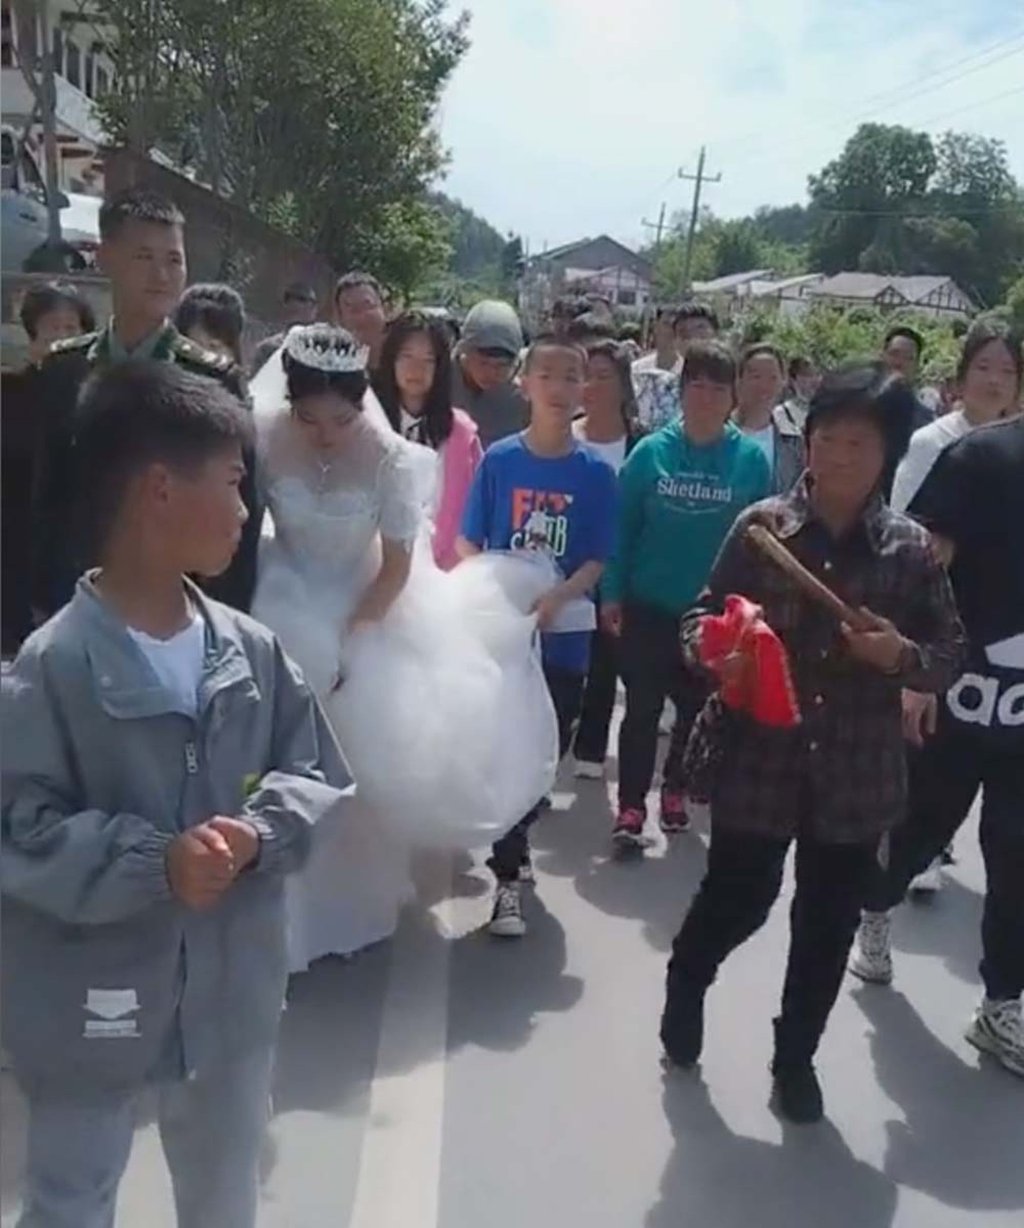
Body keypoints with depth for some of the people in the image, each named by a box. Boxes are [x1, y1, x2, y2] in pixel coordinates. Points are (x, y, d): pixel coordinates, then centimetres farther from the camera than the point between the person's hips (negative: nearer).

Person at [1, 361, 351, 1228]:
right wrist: (154, 863, -31)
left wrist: (258, 833, -19)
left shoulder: (252, 651, -6)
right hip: (94, 1006, -4)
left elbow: (317, 774, 0)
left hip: (231, 995, 5)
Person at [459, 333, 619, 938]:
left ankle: (512, 838, 38)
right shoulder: (499, 459, -3)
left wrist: (553, 600, -20)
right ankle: (509, 877, 15)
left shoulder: (596, 471, -3)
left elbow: (598, 560, -4)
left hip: (564, 632, 1)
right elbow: (467, 542, 1)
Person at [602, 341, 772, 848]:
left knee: (697, 710, 16)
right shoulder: (651, 451, -6)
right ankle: (631, 806, 12)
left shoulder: (751, 459, -5)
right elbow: (623, 526, -3)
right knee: (643, 709, 3)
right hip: (648, 606, -1)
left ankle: (675, 792, 36)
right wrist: (611, 593, -6)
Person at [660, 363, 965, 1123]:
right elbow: (703, 618, 1)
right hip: (760, 759, -1)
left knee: (829, 923, 13)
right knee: (739, 897, 10)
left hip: (857, 773, 2)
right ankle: (688, 980, 45)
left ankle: (796, 1055, 37)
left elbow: (951, 655, 3)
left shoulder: (911, 549, -3)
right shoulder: (761, 526, -5)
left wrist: (903, 655, -17)